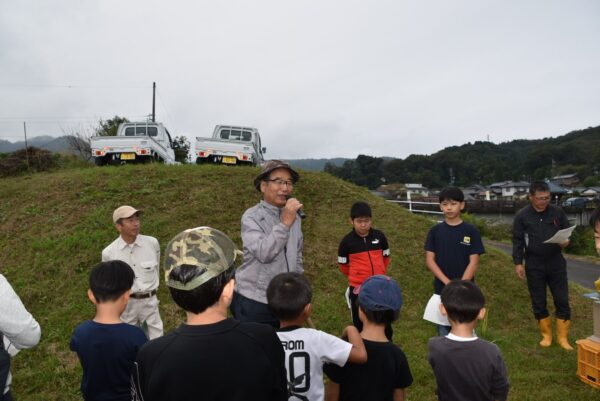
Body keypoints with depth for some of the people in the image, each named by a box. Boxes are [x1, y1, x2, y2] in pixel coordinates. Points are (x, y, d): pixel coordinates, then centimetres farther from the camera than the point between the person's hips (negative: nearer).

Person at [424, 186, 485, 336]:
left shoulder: (471, 231, -3)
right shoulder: (435, 231, 0)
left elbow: (474, 262, -6)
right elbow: (429, 260, -3)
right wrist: (448, 283, -15)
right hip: (441, 290, 1)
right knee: (444, 329, 13)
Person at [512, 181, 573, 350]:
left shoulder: (557, 212, -1)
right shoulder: (522, 215, -4)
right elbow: (517, 241, -2)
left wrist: (566, 241, -14)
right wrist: (518, 263, -7)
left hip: (556, 263, 1)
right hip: (534, 265, -1)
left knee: (562, 300, 4)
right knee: (538, 302, 8)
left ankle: (562, 337, 18)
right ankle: (546, 335, 25)